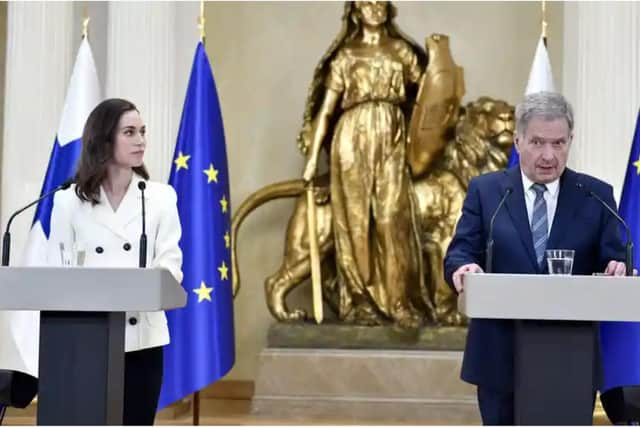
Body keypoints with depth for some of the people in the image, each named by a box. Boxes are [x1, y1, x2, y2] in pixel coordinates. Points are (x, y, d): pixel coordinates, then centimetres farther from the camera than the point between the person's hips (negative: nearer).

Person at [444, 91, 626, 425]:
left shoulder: (596, 196, 6)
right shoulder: (485, 191, 5)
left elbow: (613, 260, 3)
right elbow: (460, 251, -1)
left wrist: (618, 271, -22)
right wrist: (463, 268, -25)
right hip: (501, 356, 0)